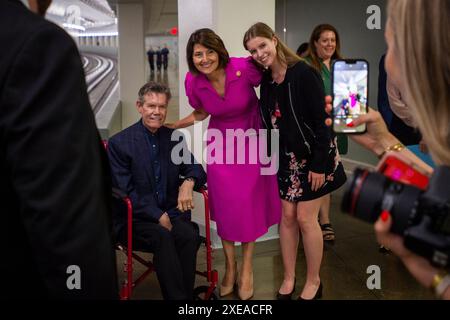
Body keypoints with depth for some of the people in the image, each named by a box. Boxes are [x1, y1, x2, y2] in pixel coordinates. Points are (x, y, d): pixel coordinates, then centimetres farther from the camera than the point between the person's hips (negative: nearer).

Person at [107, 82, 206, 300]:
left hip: (170, 213, 3)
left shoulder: (175, 138, 12)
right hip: (134, 219, -3)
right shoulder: (119, 143, -2)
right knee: (162, 237, -33)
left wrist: (188, 182, -12)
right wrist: (158, 216, -15)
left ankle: (187, 294, -17)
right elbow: (124, 191, -6)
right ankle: (177, 297, -22)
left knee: (189, 236, -29)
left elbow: (197, 170, 13)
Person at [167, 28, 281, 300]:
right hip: (221, 143, 2)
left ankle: (247, 267, 19)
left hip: (252, 140, -2)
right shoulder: (193, 81, -13)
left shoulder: (245, 68, -25)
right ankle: (230, 265, 22)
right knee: (224, 204, 2)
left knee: (250, 202, 0)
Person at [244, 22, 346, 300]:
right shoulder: (266, 80, 3)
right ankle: (289, 278, 22)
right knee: (287, 216, 7)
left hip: (313, 155, -6)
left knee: (305, 218, -2)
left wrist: (319, 165, -20)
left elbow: (321, 121, -18)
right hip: (288, 156, 6)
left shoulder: (303, 73, -18)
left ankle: (314, 281, 17)